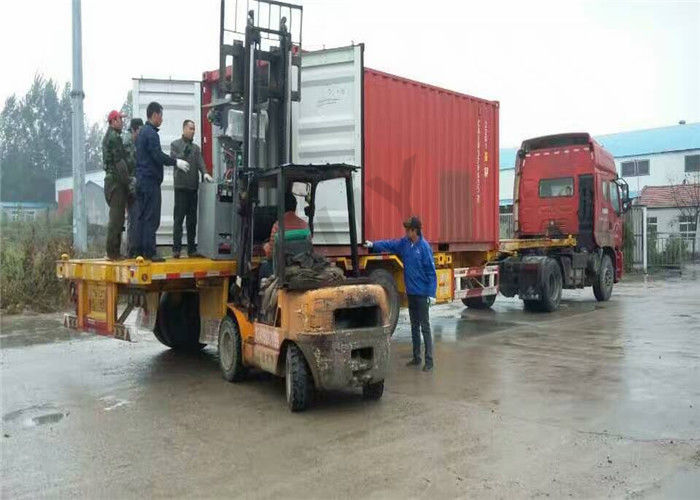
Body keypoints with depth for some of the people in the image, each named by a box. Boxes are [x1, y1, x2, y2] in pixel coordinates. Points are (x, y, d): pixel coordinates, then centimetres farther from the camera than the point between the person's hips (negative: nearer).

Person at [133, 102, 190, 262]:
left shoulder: (142, 132, 18)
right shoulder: (151, 133, -13)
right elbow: (158, 156, -19)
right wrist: (176, 162, -9)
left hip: (141, 180, 10)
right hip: (151, 180, -10)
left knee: (141, 216, 11)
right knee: (151, 218, -7)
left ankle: (139, 250, 15)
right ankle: (149, 252, -6)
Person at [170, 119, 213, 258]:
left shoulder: (196, 148, 18)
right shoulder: (175, 144, 6)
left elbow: (200, 162, 3)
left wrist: (205, 173, -15)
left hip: (193, 186, 5)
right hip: (181, 186, -4)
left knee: (192, 220, 6)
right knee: (178, 219, -4)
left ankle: (192, 249, 11)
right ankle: (176, 249, -1)